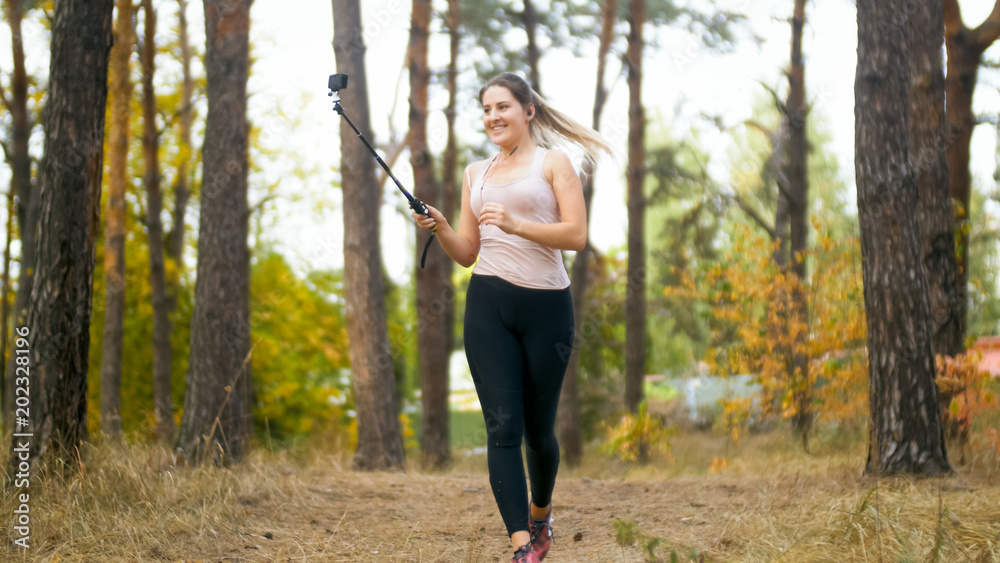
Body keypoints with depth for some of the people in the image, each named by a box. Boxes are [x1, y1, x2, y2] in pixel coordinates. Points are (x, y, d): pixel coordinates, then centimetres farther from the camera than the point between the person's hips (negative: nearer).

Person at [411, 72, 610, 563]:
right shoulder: (476, 173, 17)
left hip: (546, 305, -2)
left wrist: (517, 224, -21)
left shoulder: (552, 163, 4)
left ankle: (541, 512, 36)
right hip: (488, 306, 3)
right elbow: (467, 254, 17)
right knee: (503, 426, -10)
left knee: (539, 427, 7)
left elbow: (576, 234, -8)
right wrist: (440, 228, -3)